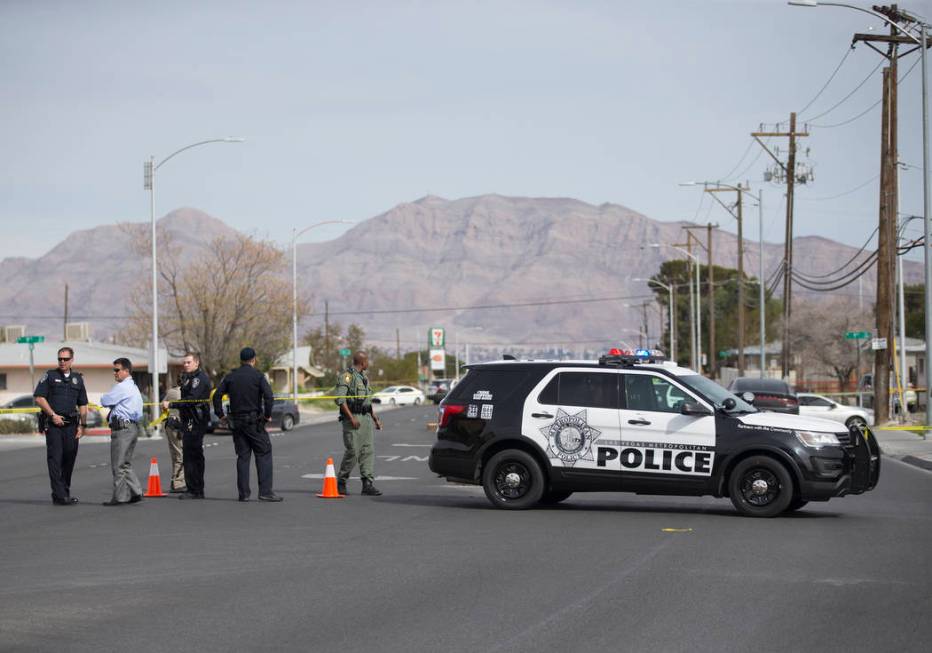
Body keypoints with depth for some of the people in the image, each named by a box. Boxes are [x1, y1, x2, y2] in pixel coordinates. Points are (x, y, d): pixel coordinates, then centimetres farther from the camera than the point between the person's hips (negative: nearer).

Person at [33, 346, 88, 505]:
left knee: (69, 459, 7)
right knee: (55, 459, -9)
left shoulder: (78, 379, 14)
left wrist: (82, 425, 6)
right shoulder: (49, 376, 3)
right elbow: (39, 397, -4)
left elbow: (83, 404, 15)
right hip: (53, 424, -4)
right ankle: (59, 496, -13)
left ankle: (65, 492, 19)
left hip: (71, 424, 4)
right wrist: (53, 415, -11)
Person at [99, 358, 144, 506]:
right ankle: (135, 492, 13)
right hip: (134, 426, 10)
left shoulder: (122, 387, -12)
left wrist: (104, 399, 11)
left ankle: (120, 497, -4)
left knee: (118, 465, -5)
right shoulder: (133, 387, 19)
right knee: (126, 464, 16)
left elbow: (104, 401, -9)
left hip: (122, 428, -10)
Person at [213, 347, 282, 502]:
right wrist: (268, 414, -8)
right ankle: (265, 491, -9)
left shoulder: (231, 376, 9)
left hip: (237, 422, 5)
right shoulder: (258, 375, -5)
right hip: (254, 422, -5)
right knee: (263, 454, 0)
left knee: (242, 456, 10)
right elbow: (268, 395, -17)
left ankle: (243, 493, 7)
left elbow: (217, 395, 6)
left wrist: (220, 414, 12)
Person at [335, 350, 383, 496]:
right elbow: (340, 399, -18)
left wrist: (375, 418, 18)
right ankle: (341, 483, 6)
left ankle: (367, 484, -1)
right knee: (352, 452, -8)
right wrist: (351, 418, -22)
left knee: (368, 451, 1)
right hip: (352, 419, -8)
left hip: (365, 419, 8)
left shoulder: (364, 377, 18)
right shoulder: (347, 376, -9)